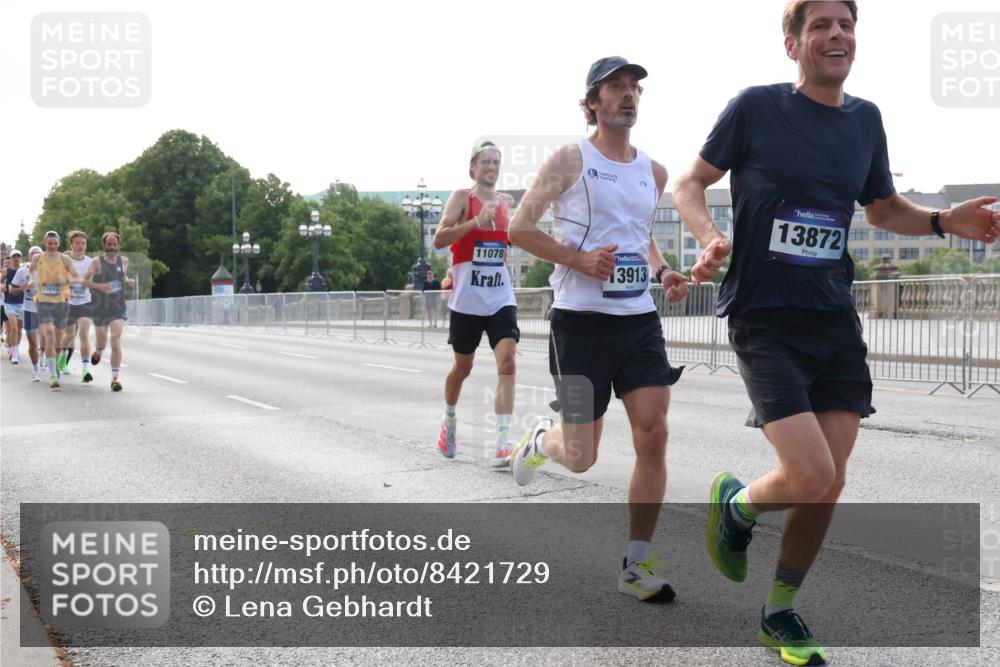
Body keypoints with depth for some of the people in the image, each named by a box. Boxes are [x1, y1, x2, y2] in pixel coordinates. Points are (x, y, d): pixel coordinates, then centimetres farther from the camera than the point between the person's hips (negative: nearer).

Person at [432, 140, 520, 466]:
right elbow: (439, 240, -14)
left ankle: (503, 444, -16)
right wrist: (476, 222, -23)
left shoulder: (504, 204, 13)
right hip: (467, 300, -3)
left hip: (501, 298, 3)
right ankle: (449, 421, 40)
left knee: (507, 362, -14)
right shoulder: (462, 197, -3)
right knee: (462, 367, 11)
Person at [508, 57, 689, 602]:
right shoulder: (571, 160, -3)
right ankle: (541, 439, 38)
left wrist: (662, 272, 8)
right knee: (581, 457, -1)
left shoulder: (654, 172, 13)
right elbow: (519, 229, -4)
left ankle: (637, 565, 5)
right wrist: (580, 259, -16)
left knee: (653, 434, -8)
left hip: (640, 320, 5)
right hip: (581, 321, -4)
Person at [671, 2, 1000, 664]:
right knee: (810, 478, -16)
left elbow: (883, 207, 22)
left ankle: (781, 614, 26)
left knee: (829, 485, 6)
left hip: (835, 319, 6)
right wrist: (712, 236, -20)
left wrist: (945, 220, 3)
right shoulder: (757, 107, -7)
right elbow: (690, 183, 0)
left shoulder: (865, 118, 9)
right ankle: (735, 503, 19)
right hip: (764, 319, -5)